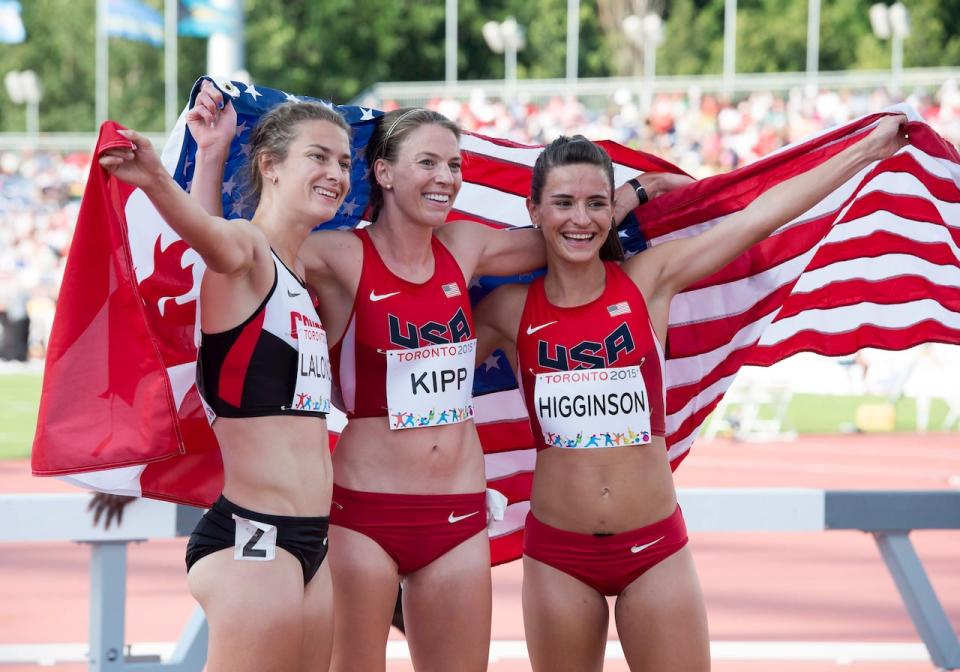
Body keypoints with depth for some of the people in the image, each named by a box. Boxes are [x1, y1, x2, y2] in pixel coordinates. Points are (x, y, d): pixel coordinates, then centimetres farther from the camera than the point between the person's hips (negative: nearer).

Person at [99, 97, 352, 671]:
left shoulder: (302, 270, 17)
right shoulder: (245, 249, -8)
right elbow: (208, 233, -33)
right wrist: (158, 184, -54)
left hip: (310, 542, 9)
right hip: (251, 538, -9)